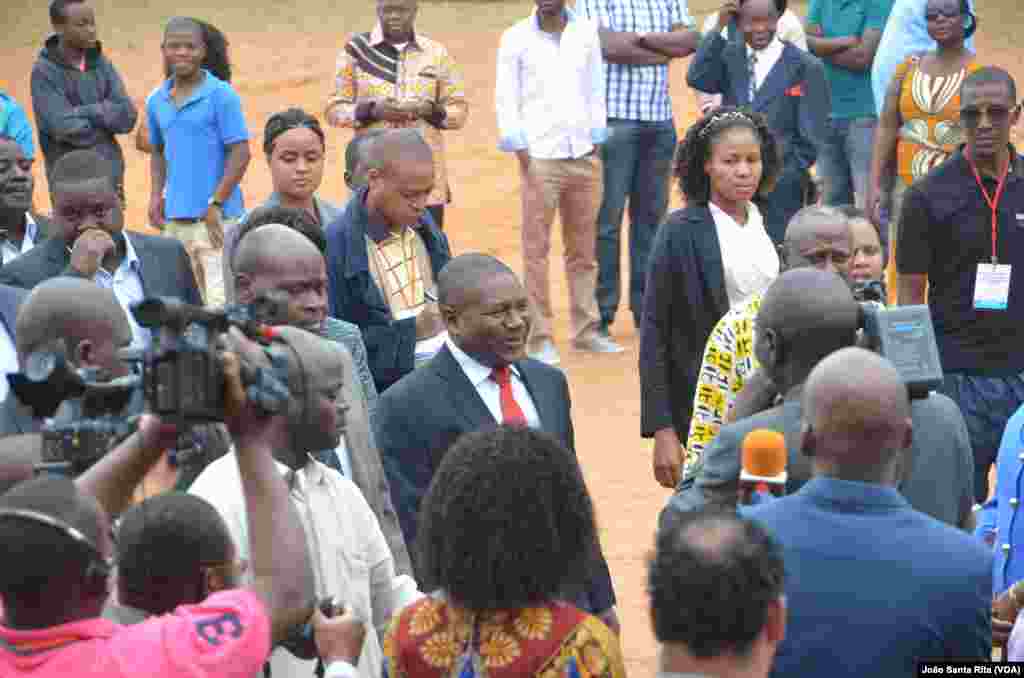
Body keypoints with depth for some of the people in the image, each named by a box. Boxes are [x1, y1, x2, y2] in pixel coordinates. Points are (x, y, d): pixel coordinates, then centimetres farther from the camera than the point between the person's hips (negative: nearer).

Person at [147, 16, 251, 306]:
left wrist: (216, 204, -15)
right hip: (175, 218, 6)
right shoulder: (156, 100, 9)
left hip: (215, 216, -6)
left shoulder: (222, 95, -8)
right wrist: (156, 196, 6)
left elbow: (240, 153, -9)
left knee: (220, 298, -11)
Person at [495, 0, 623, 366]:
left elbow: (595, 89, 10)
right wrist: (519, 148, -9)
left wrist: (597, 141, 4)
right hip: (540, 157, -3)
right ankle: (540, 336, 2)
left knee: (583, 248, 9)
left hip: (583, 155, 3)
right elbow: (506, 97, -1)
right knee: (536, 248, -1)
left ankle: (586, 329, 17)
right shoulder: (515, 38, -1)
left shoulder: (587, 32, 7)